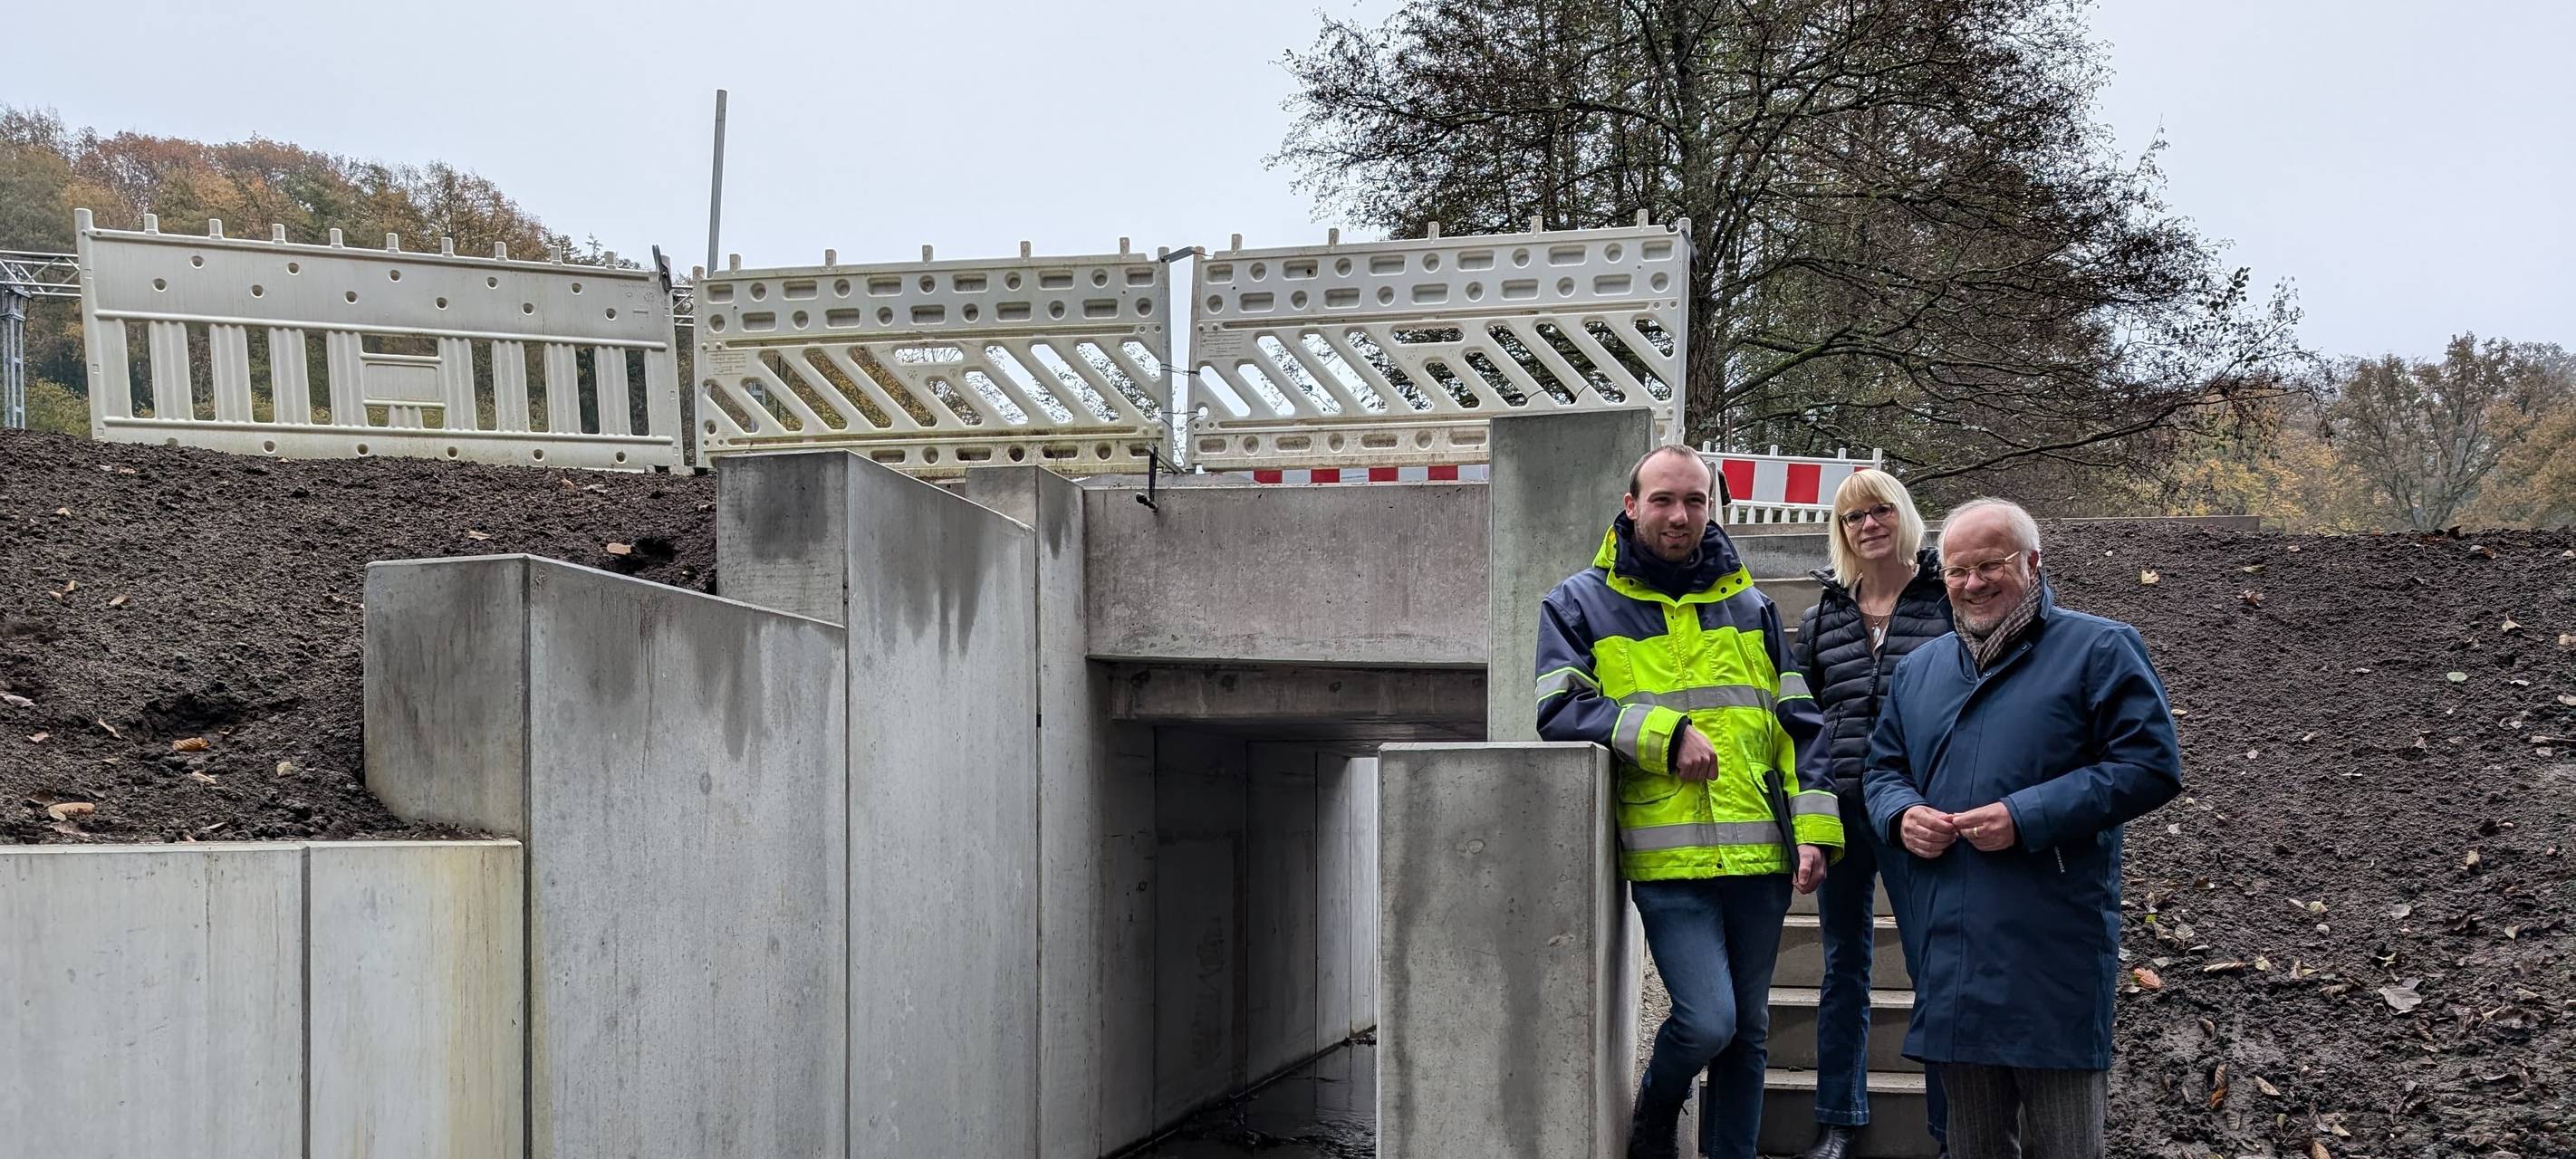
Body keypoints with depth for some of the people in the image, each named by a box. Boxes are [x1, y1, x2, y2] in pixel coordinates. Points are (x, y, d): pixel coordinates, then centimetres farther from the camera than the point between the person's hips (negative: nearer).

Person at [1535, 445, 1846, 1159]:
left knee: (1748, 1030, 10)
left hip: (1760, 857, 4)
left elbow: (1799, 721, 12)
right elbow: (1561, 709, -9)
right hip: (1667, 861, -4)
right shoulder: (1580, 605, 3)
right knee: (1707, 1020, -14)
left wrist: (1814, 828, 2)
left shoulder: (1748, 605, 13)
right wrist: (1665, 734, -17)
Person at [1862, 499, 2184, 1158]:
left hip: (2051, 954, -5)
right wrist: (1901, 814, -1)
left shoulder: (2098, 650, -1)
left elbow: (2150, 766, -9)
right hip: (1947, 950, 5)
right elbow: (1884, 769, 24)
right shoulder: (1919, 670, 17)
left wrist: (2027, 818, -17)